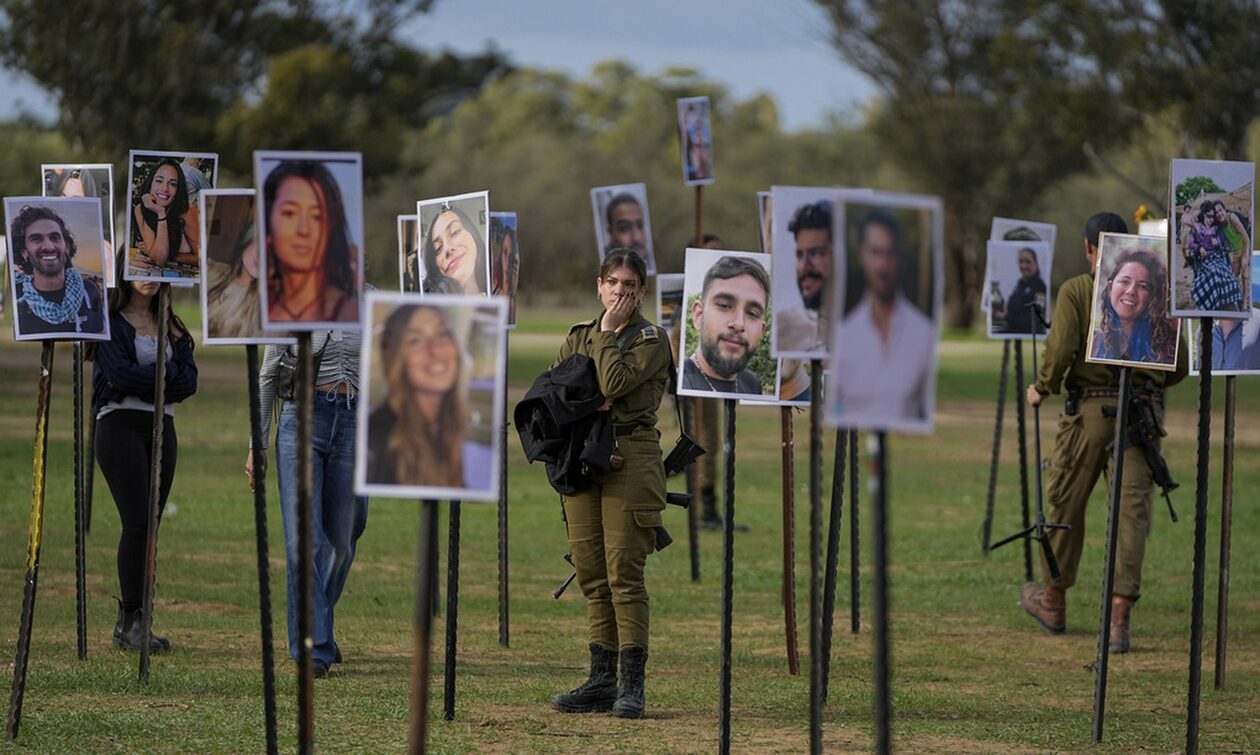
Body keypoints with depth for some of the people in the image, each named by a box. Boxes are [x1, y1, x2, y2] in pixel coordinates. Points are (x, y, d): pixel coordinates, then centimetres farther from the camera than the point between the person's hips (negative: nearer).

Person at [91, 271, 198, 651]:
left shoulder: (171, 326, 18)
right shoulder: (109, 323, 0)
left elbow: (189, 380, 5)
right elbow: (120, 376, -14)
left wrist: (144, 378, -8)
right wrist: (166, 374, -7)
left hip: (161, 428, 6)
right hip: (121, 425, -6)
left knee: (149, 527, 3)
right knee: (137, 523, -14)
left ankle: (133, 621, 5)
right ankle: (129, 620, -12)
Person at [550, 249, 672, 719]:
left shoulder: (651, 341, -1)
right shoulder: (578, 337, 16)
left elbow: (615, 382, -16)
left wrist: (608, 333, -4)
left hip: (630, 458, -6)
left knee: (624, 572, -10)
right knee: (591, 574, 6)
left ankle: (631, 684, -9)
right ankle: (602, 680, 12)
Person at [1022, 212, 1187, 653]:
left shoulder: (1075, 291, -2)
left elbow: (1061, 350, -14)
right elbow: (1178, 362, 6)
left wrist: (1041, 388, 4)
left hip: (1090, 409, -2)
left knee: (1065, 504, 15)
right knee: (1132, 512, -1)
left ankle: (1053, 602, 30)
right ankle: (1118, 621, -11)